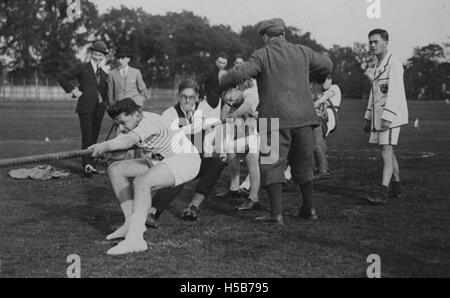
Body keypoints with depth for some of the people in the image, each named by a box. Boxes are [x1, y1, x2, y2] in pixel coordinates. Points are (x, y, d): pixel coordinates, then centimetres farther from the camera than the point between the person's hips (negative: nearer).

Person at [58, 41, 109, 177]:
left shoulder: (105, 74, 17)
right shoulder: (82, 68, 3)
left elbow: (106, 92, 25)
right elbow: (62, 78, 2)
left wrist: (107, 105, 9)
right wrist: (73, 90, -5)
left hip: (99, 109, 5)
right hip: (86, 108, -5)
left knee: (94, 137, 8)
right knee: (87, 137, -10)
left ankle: (90, 165, 16)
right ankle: (87, 166, -13)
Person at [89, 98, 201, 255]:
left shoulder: (150, 121, -29)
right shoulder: (132, 123, 5)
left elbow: (127, 142, -46)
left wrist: (105, 146, -58)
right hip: (161, 160, 10)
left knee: (141, 182, -34)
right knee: (115, 170, 5)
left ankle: (135, 239, -37)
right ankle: (131, 223, 3)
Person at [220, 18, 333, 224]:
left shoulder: (262, 55, -4)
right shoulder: (302, 52, 11)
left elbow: (238, 74, -15)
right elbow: (326, 65, 26)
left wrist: (222, 83, 5)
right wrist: (320, 78, 48)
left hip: (276, 118, -5)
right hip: (303, 116, 5)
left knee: (272, 165, 1)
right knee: (302, 163, 17)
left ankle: (276, 213, -4)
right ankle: (308, 209, 24)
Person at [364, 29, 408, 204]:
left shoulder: (394, 64, -11)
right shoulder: (378, 66, 18)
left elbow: (395, 92, -21)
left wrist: (387, 117, -28)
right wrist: (368, 118, 19)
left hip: (391, 115, -9)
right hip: (379, 116, 9)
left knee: (386, 150, -16)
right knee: (388, 151, 13)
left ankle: (383, 191, -22)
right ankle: (396, 188, 22)